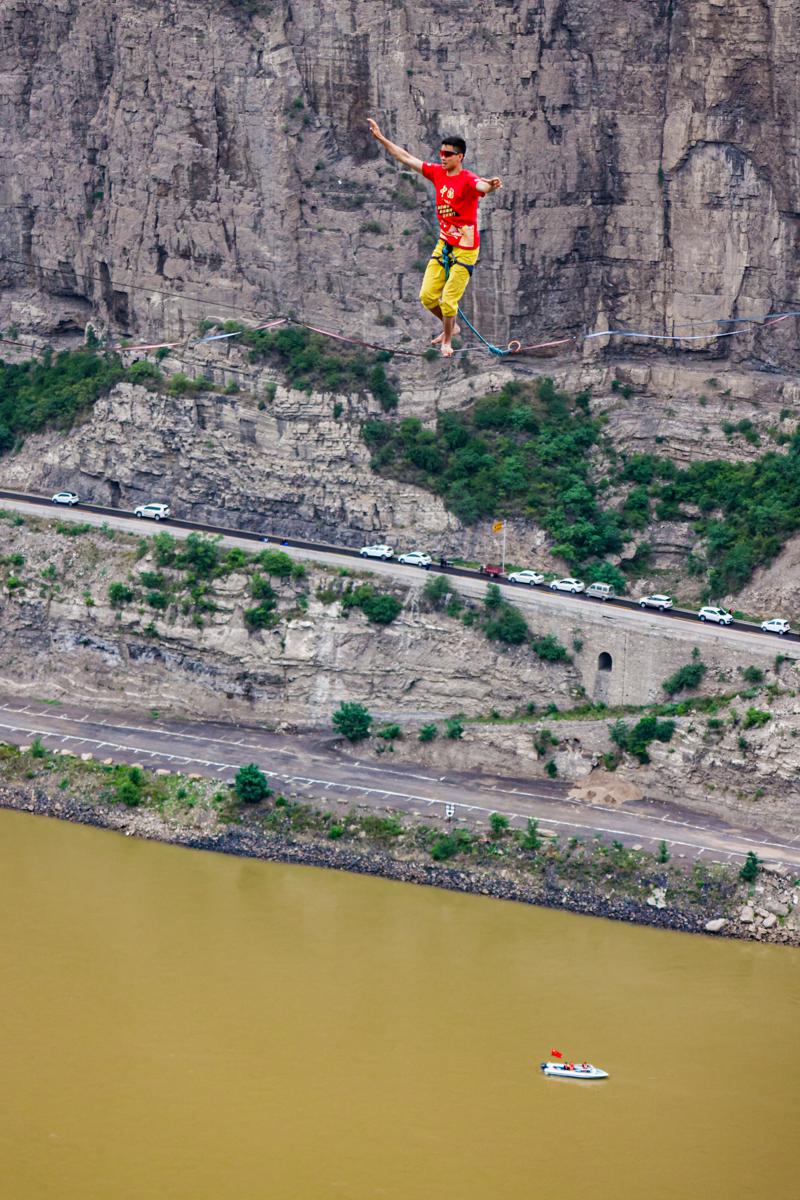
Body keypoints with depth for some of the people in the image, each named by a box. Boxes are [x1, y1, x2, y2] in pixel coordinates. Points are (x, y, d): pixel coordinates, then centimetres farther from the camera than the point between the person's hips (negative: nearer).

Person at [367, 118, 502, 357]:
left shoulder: (467, 180, -18)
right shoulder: (438, 172, 2)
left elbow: (481, 186, -41)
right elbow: (407, 158, 10)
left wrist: (491, 186, -66)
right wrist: (380, 138, 11)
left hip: (465, 248, -7)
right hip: (444, 244, 7)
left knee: (448, 300, -3)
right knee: (427, 296, 5)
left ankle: (447, 340, 20)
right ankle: (451, 327, 30)